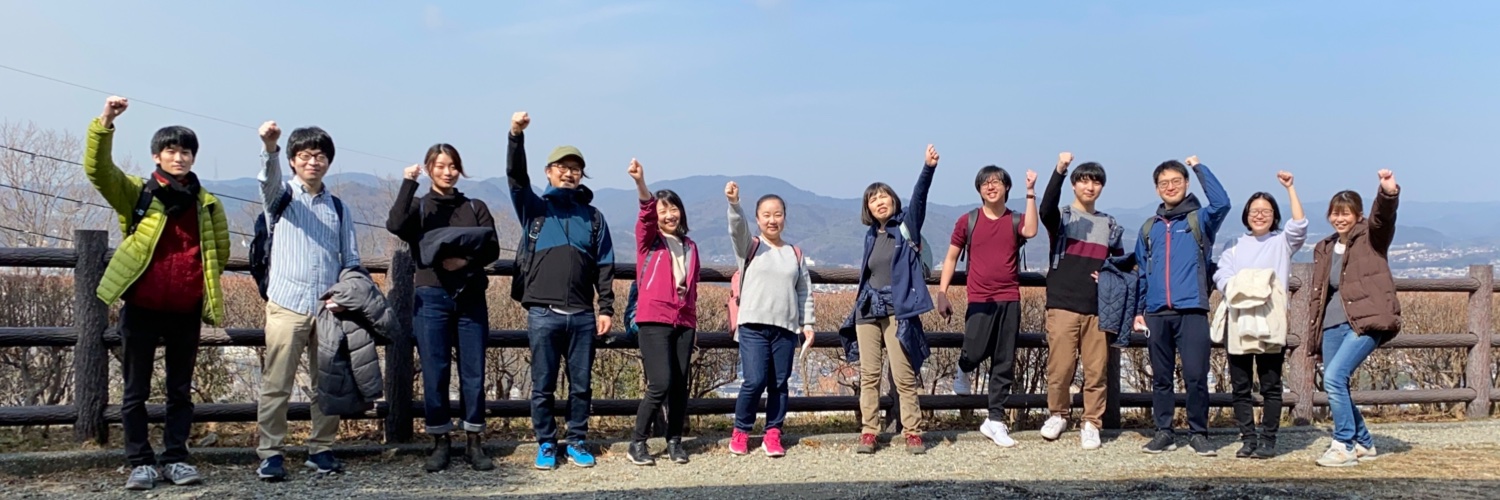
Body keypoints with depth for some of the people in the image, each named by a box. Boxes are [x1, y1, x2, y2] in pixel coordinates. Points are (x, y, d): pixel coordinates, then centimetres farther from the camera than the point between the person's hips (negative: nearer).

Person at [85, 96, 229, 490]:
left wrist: (199, 280, 10)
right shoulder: (136, 193, 1)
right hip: (141, 308, -2)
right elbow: (98, 169, -14)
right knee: (136, 391, 5)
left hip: (186, 311, 2)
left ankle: (176, 459, 18)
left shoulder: (206, 203, 7)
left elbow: (220, 251, 17)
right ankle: (141, 462, 15)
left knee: (180, 390, 9)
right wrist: (104, 123, -26)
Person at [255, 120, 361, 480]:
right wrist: (269, 147, -40)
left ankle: (321, 450, 17)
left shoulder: (338, 208, 14)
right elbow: (269, 178, -18)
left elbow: (351, 260, 13)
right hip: (287, 305, -3)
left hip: (329, 309, 3)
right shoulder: (281, 195, 7)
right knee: (276, 385, -3)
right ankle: (271, 454, 5)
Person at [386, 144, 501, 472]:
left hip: (471, 298, 1)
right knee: (435, 374, 1)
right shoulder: (419, 206, 8)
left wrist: (465, 260, -15)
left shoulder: (476, 208, 13)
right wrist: (408, 183, -12)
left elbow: (493, 249, 2)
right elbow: (395, 225, -14)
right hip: (432, 298, -1)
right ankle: (440, 442, 11)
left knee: (473, 373, 1)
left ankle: (474, 442, 9)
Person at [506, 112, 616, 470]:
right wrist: (516, 135, -27)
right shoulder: (534, 208, 7)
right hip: (543, 313, -2)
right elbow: (516, 177, -11)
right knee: (543, 386, 4)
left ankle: (578, 443, 20)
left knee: (581, 385, 8)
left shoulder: (592, 216, 12)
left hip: (583, 315, 2)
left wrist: (607, 308, 2)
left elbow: (604, 266, 10)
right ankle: (546, 445, 16)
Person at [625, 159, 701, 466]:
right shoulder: (649, 240, 3)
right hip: (654, 321, -5)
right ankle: (637, 443, -1)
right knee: (660, 384, -13)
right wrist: (641, 184, -37)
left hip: (684, 323, 5)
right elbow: (647, 213, -17)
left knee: (680, 385, 5)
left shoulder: (690, 246, 17)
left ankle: (674, 441, 18)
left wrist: (693, 323, 21)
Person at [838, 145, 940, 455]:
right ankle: (868, 432, 9)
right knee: (868, 375, 5)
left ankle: (913, 433, 4)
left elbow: (919, 197, -16)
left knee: (905, 376, -4)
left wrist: (928, 168, -31)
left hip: (897, 310, -5)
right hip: (868, 311, 5)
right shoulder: (871, 235, 14)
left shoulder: (907, 225, 1)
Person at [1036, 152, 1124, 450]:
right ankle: (1058, 414, 18)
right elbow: (1045, 210, -21)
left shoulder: (1110, 225, 16)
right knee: (1060, 368, -3)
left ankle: (1091, 424, 12)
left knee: (1096, 370, 1)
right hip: (1063, 306, -3)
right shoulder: (1062, 218, 4)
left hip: (1098, 308, 3)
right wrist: (1059, 170, -32)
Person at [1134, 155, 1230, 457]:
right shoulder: (1149, 228, 17)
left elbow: (1221, 202, -16)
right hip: (1156, 314, 4)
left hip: (1192, 311, -3)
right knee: (1160, 378, 8)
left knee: (1196, 376, -6)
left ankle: (1198, 434, 7)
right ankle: (1164, 433, 16)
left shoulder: (1200, 220, 7)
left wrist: (1199, 167, -8)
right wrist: (1138, 311, 12)